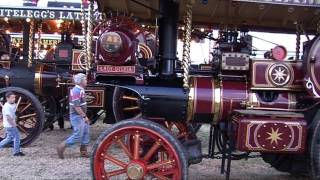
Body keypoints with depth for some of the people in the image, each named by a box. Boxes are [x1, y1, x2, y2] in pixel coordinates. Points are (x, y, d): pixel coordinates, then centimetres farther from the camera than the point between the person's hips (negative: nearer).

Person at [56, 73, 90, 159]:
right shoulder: (76, 91, -20)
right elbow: (76, 106, -25)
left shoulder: (81, 90, 12)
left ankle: (83, 151, 19)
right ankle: (61, 147, 4)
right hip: (77, 116, -10)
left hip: (81, 116, 10)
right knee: (77, 135, -6)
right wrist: (84, 116, -23)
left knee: (86, 133, 12)